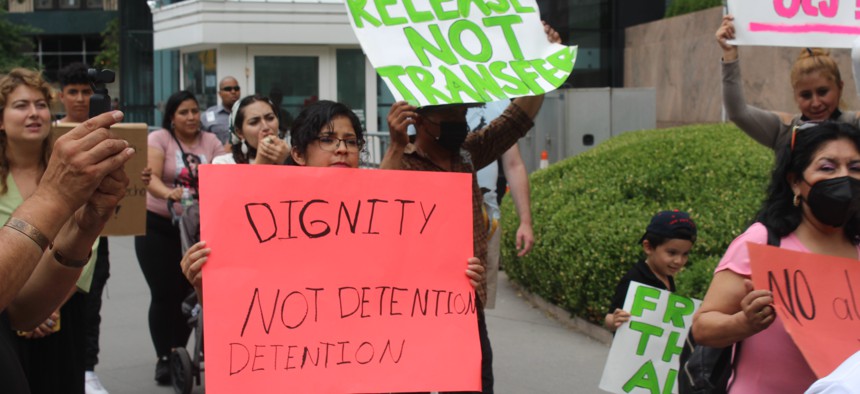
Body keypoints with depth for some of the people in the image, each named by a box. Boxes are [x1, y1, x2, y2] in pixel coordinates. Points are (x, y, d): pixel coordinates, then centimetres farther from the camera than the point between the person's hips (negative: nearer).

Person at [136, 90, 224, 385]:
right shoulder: (159, 139, -5)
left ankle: (179, 353, 16)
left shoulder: (210, 142, 5)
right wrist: (168, 193, -41)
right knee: (165, 294, -3)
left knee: (189, 292, 0)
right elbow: (150, 177, -20)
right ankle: (164, 358, 8)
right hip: (158, 227, -2)